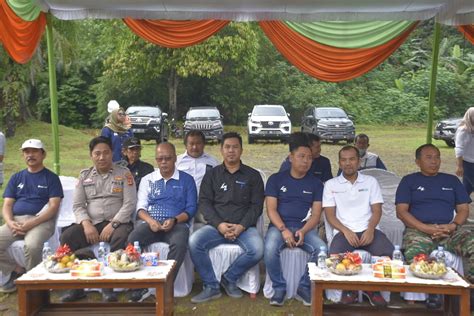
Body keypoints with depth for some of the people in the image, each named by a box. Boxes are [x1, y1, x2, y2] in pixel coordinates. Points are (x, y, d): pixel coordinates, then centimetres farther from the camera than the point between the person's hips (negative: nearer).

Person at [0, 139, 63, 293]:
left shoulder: (51, 178, 7)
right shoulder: (16, 178, 20)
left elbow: (53, 207, -4)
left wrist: (32, 223, -17)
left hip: (41, 221, -5)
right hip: (15, 221, 5)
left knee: (32, 245, -35)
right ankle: (17, 270, 5)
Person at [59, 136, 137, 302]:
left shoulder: (124, 173, 4)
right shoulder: (84, 175, 15)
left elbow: (130, 203, -5)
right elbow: (78, 205, 9)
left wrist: (112, 224, -16)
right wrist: (86, 224, -11)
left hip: (117, 222, -3)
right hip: (91, 223, 3)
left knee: (121, 238, -36)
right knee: (66, 237, -23)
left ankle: (108, 286, -21)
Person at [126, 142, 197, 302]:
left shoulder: (186, 179, 11)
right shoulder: (147, 180, 19)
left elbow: (191, 208, 4)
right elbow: (140, 207, 10)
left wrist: (174, 220, -15)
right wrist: (150, 221, -13)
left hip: (177, 224, -2)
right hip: (150, 223, 2)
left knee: (179, 244, -37)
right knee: (132, 240, -31)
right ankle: (138, 285, -20)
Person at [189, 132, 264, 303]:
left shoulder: (253, 175, 10)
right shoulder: (212, 175, 12)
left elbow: (256, 205, 3)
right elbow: (204, 203, 4)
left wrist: (241, 226, -13)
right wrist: (219, 224, -13)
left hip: (244, 227, -1)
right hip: (216, 225, 1)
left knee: (257, 250, -30)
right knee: (194, 242, -27)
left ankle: (229, 278, -3)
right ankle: (211, 287, -11)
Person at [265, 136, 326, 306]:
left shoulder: (315, 183, 10)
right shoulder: (276, 179, 5)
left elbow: (316, 214, 3)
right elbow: (271, 209, -2)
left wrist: (303, 231, -17)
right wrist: (284, 230, -19)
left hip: (305, 227, 2)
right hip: (279, 226, -1)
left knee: (321, 249, -28)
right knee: (270, 249, -33)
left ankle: (304, 287, -6)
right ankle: (279, 288, -10)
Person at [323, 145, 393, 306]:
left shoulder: (371, 181, 15)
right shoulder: (331, 184, 11)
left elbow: (377, 211, 8)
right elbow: (330, 215, 3)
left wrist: (370, 229, -13)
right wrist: (346, 231, -14)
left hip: (368, 230, 1)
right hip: (344, 232, -1)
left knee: (388, 253, -29)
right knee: (335, 256, -33)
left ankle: (373, 288, 1)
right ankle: (348, 289, -1)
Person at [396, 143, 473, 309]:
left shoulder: (452, 180, 22)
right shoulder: (409, 180, 13)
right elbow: (401, 212, 2)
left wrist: (454, 226, -8)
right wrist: (426, 228, -12)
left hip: (450, 230, 3)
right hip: (419, 229, -2)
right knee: (413, 255, -36)